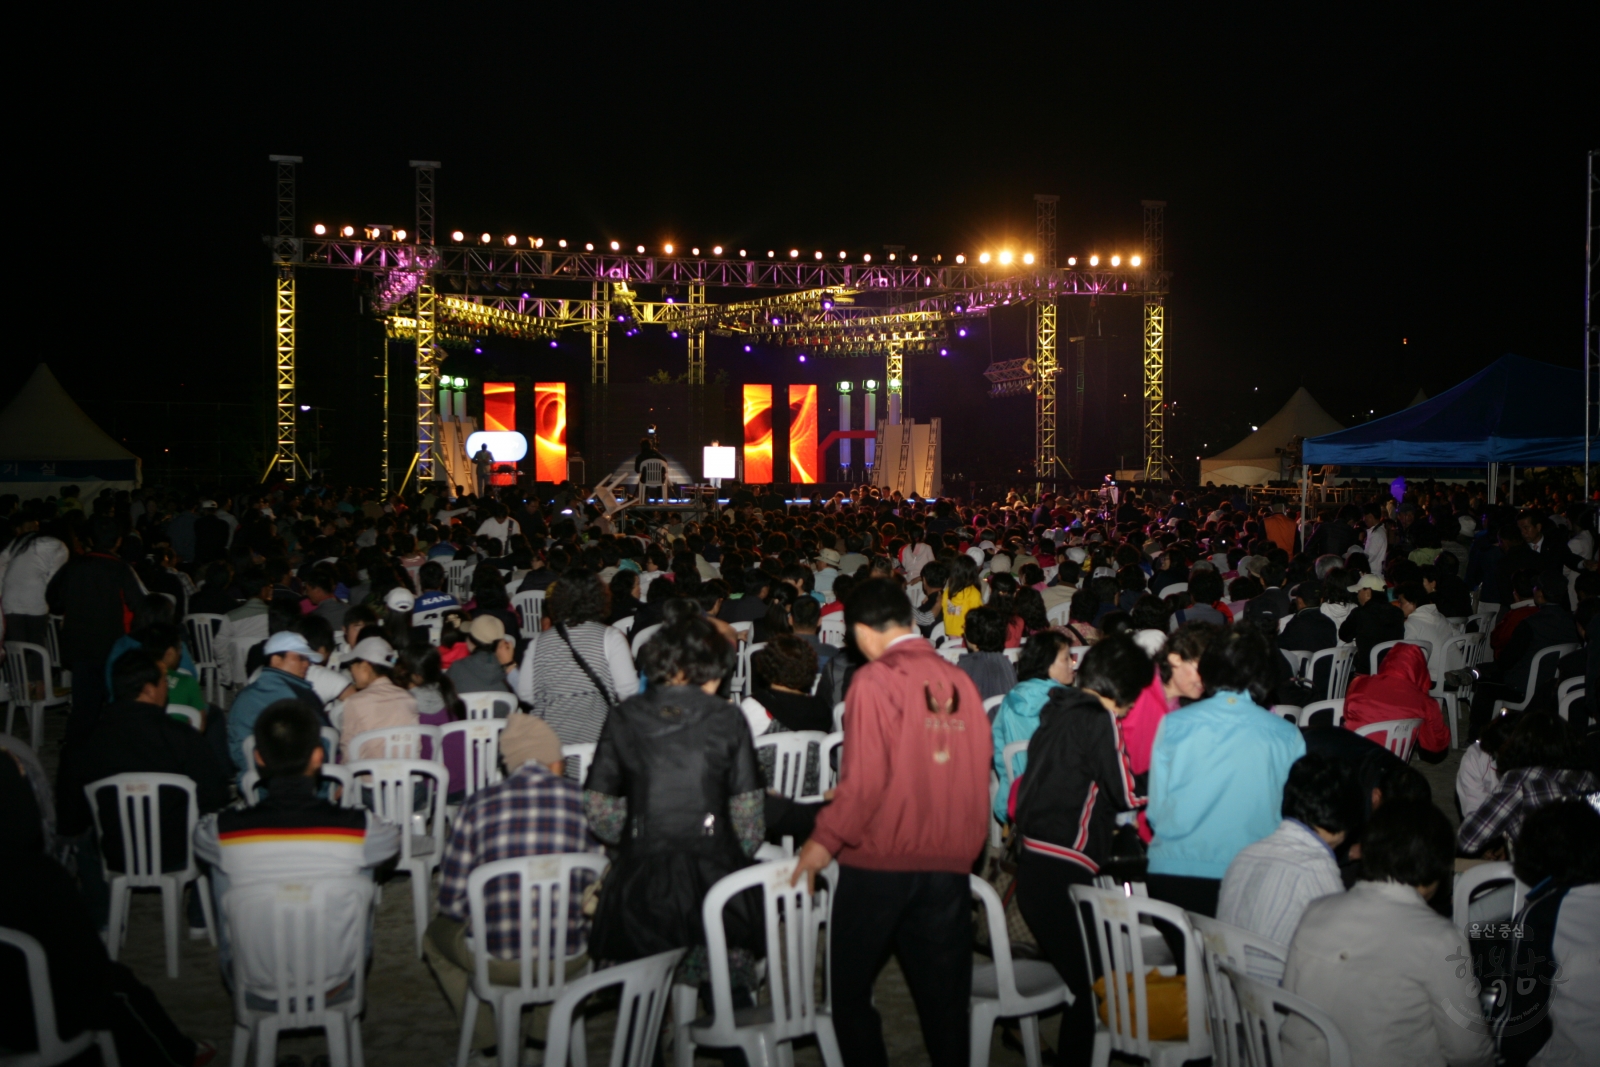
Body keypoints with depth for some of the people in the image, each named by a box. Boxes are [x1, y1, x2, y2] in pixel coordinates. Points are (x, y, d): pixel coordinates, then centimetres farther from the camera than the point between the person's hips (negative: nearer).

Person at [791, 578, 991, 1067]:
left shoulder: (875, 680, -11)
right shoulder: (960, 681, 3)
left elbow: (864, 776, -16)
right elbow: (980, 765, 6)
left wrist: (825, 840, -5)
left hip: (880, 861, -5)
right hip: (949, 861, 5)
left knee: (850, 991, 12)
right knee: (944, 996, 11)